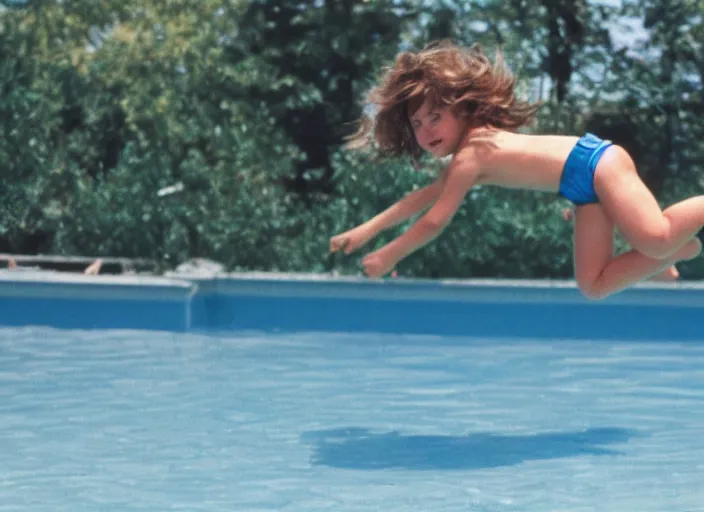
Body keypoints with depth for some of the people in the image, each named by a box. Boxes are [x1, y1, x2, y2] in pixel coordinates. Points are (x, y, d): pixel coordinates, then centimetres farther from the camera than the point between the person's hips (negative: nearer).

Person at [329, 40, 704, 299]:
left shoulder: (471, 154, -17)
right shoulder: (470, 151, 11)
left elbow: (434, 222, -15)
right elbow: (425, 196, 24)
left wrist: (388, 256, -3)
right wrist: (366, 231, 22)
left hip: (597, 164, -9)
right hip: (586, 192, 10)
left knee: (655, 237, -32)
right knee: (594, 286, 3)